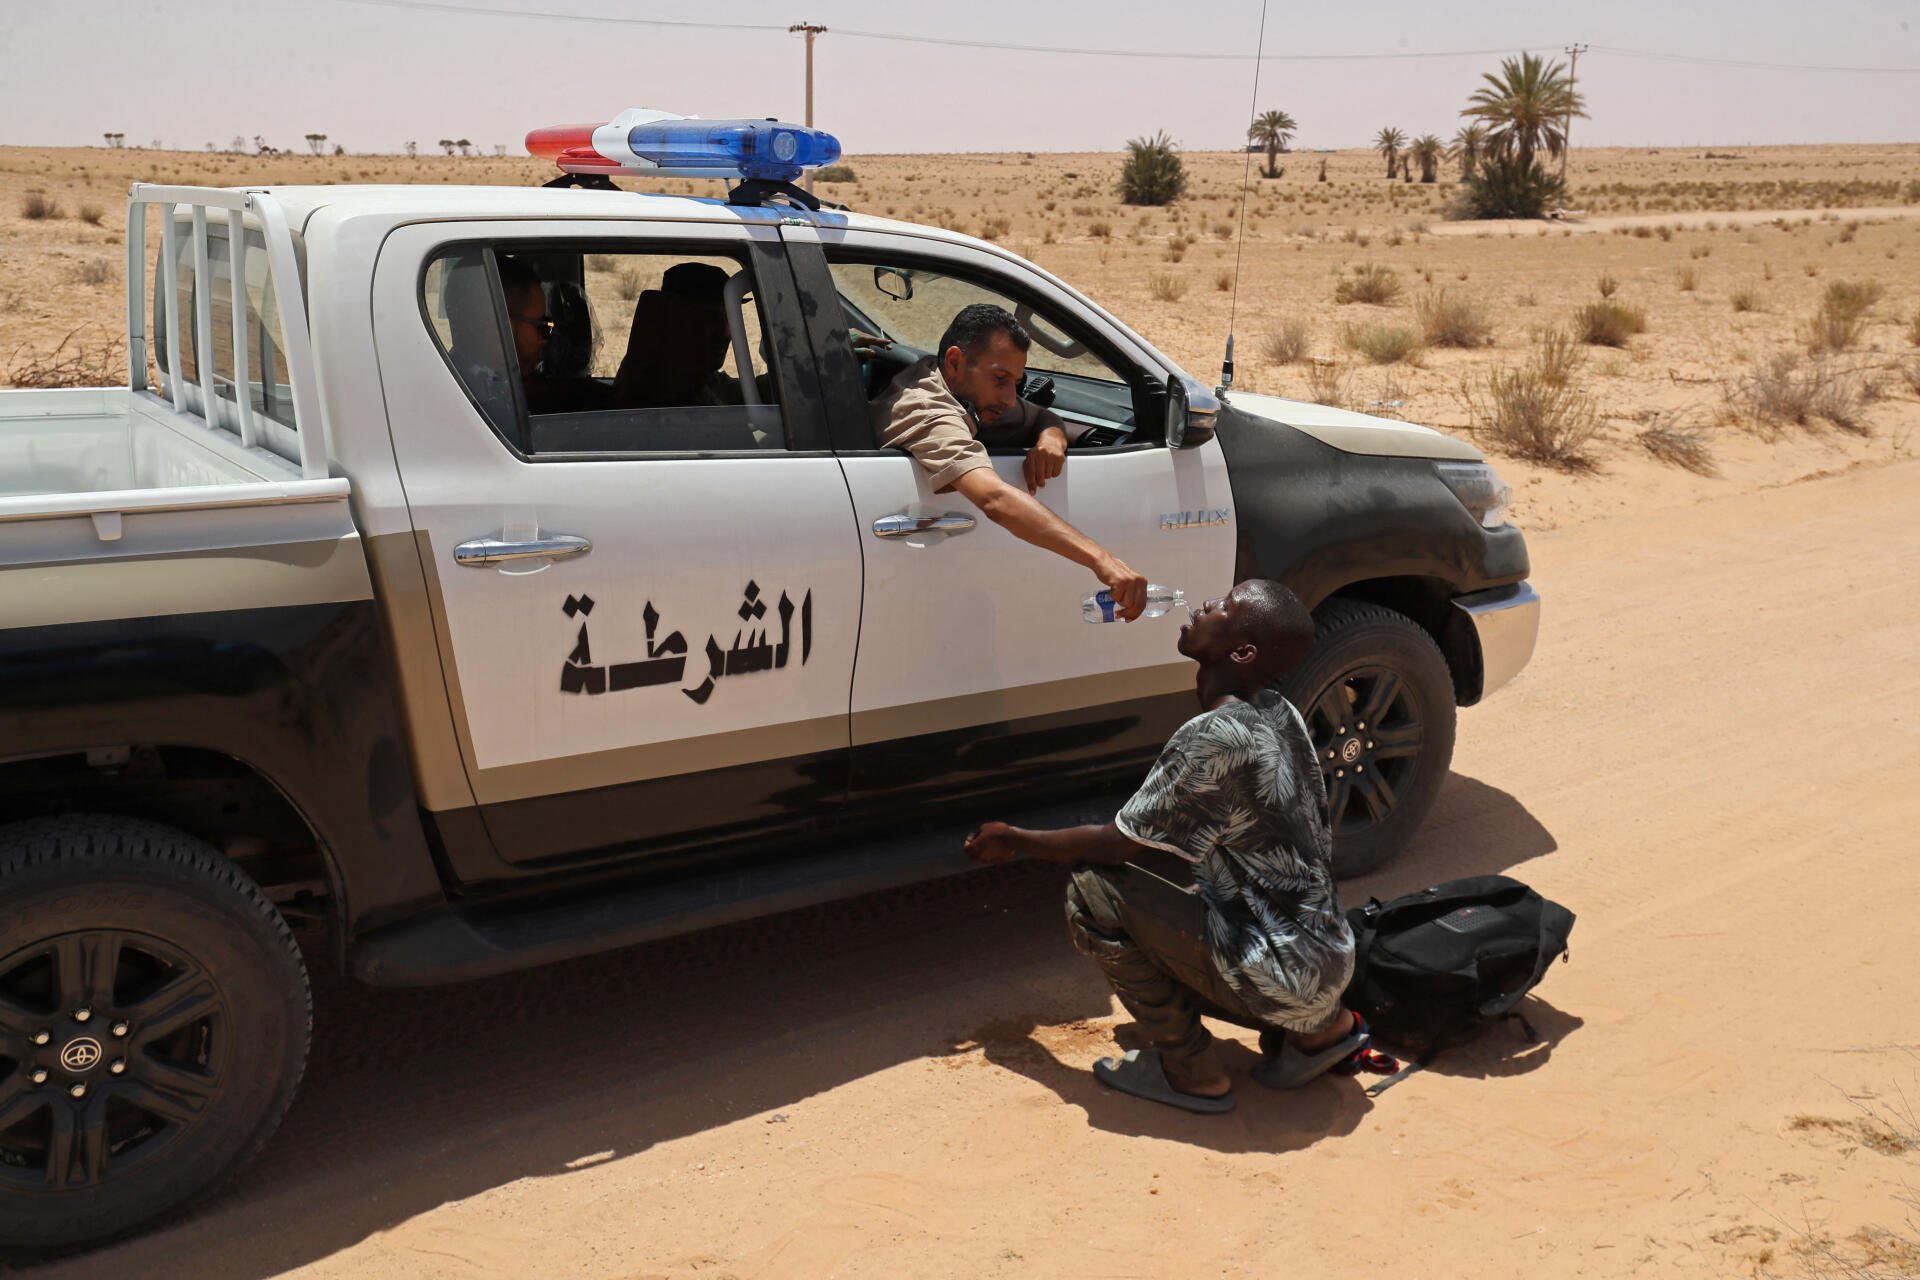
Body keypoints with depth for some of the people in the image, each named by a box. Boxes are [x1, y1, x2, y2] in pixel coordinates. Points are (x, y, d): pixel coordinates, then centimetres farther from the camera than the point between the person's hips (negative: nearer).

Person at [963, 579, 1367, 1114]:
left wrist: (1013, 839, 0)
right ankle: (1319, 1027, 16)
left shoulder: (1215, 738, -23)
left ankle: (1189, 1071, 0)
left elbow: (1117, 844, -15)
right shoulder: (1277, 713, 4)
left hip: (1287, 976, -9)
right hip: (1332, 955, 9)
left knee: (1093, 891, -12)